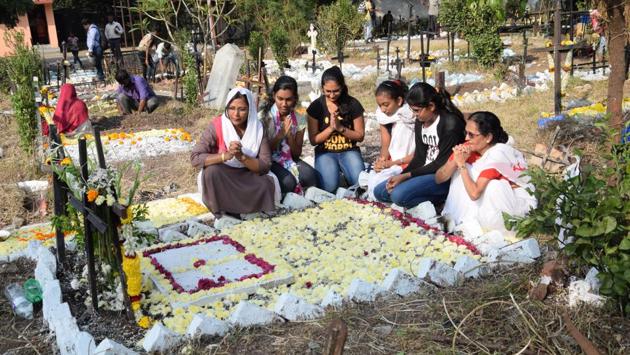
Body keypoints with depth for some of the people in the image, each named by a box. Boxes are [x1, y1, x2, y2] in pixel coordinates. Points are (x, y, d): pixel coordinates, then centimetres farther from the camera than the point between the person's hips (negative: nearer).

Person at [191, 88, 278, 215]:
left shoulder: (258, 128, -13)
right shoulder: (217, 126, -19)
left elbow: (265, 166, -16)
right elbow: (195, 158, -26)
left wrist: (242, 157, -32)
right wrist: (225, 155, -39)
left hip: (248, 177, 2)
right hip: (220, 178, -2)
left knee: (266, 186, -27)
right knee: (211, 170, -33)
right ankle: (219, 209, -10)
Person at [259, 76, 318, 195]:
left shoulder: (299, 120, -1)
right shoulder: (263, 117, -12)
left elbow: (297, 154, 0)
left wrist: (290, 135, -19)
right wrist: (281, 134, -24)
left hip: (290, 160, 3)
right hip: (269, 162, -3)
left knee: (310, 175, -28)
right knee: (288, 182, -32)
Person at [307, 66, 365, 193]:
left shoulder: (353, 104, -4)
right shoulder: (316, 106, -4)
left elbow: (360, 136, 0)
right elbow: (313, 140, -2)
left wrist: (340, 128, -17)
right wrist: (331, 128, -18)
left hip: (349, 151, 0)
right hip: (325, 153, 0)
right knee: (329, 187, -26)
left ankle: (345, 172, 7)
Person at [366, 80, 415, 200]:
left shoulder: (413, 116, -17)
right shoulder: (383, 115, 3)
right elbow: (385, 145, 5)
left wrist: (392, 163, -17)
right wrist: (382, 161, -18)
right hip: (391, 163, 6)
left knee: (377, 183, -25)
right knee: (367, 179, -19)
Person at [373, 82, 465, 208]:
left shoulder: (451, 124, -19)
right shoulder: (419, 122, 6)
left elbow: (442, 164, -18)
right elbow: (419, 158, 7)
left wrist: (407, 175, -19)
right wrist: (400, 176, -10)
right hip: (425, 171, 9)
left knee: (399, 195, -28)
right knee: (379, 191, -1)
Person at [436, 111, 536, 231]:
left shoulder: (498, 154, -28)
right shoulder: (468, 148, -9)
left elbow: (474, 194, -33)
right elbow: (439, 179, -10)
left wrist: (462, 164, -26)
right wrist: (456, 160, -25)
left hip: (520, 200, -6)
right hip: (489, 202, 7)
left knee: (492, 186, -35)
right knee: (459, 172, -7)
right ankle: (456, 221, -3)